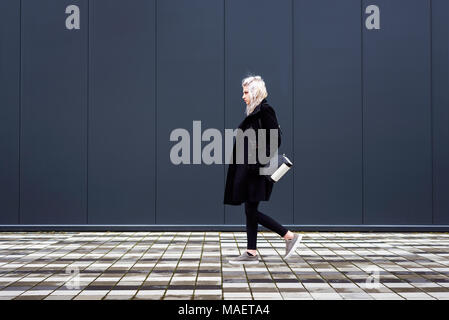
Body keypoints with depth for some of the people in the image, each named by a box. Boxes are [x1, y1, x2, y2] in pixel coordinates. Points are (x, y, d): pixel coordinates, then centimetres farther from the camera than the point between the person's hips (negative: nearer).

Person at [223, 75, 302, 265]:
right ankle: (251, 253, 12)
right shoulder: (254, 112, 16)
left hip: (256, 170, -9)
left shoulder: (265, 111, -11)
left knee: (251, 211, -6)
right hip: (248, 169, 9)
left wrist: (261, 161, -21)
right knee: (250, 211, 8)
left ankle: (290, 236, 1)